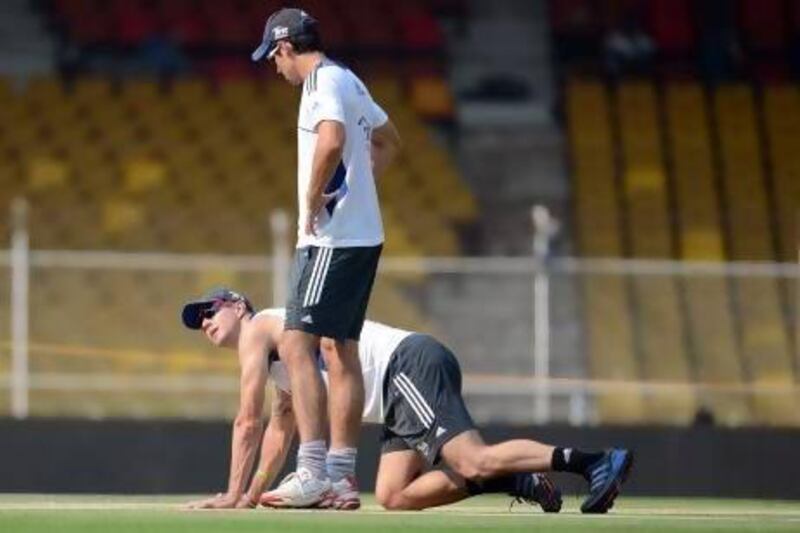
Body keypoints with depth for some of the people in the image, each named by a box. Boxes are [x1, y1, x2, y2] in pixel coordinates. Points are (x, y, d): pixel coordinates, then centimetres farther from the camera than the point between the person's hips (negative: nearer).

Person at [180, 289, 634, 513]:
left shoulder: (257, 330, 6)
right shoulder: (282, 359, 33)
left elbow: (248, 423, 2)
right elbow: (279, 433, 40)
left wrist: (234, 494, 6)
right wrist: (254, 496, 33)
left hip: (411, 365, -9)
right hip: (400, 394, 9)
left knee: (473, 461, -25)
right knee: (393, 496, 0)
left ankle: (597, 461, -36)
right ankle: (519, 480, -7)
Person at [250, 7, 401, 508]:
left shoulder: (325, 81, -12)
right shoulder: (350, 82, 18)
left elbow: (331, 141, -31)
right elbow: (388, 140, 33)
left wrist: (313, 200, -20)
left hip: (332, 237, -10)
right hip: (362, 233, 10)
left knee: (297, 346, -12)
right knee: (343, 351, 11)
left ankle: (313, 472, -18)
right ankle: (342, 475, 12)